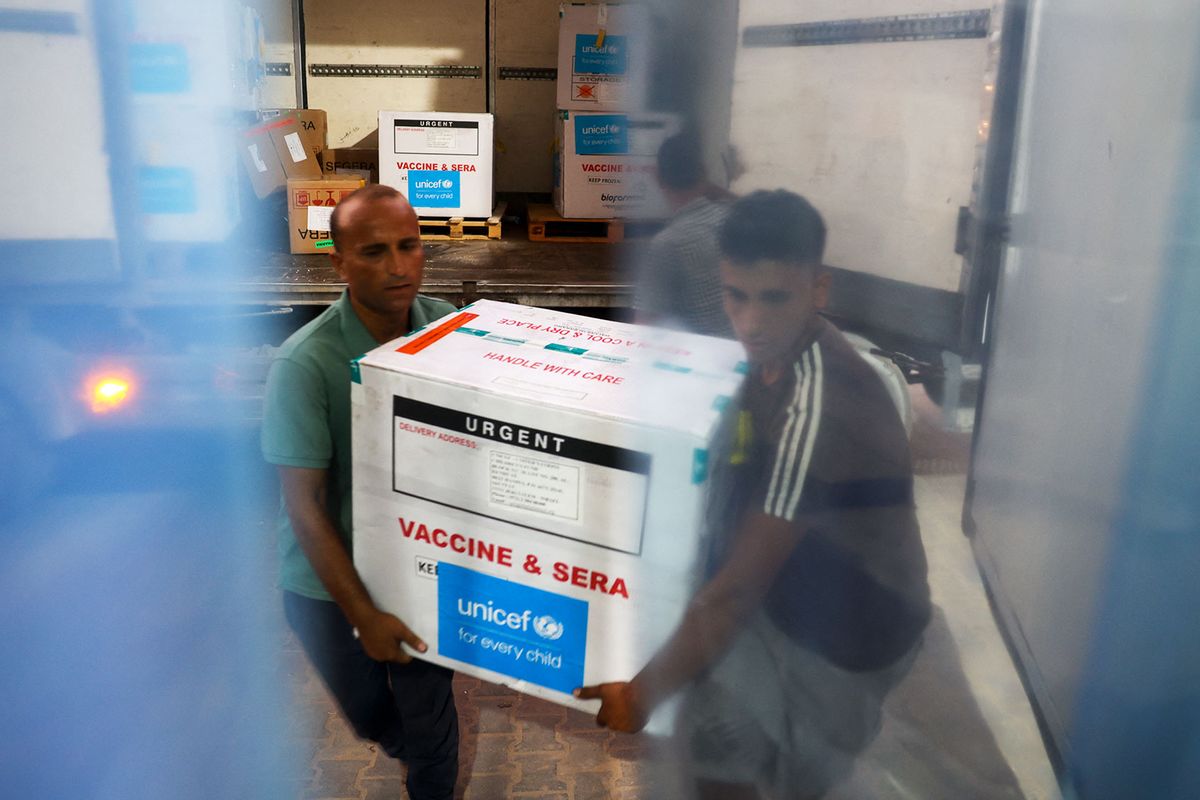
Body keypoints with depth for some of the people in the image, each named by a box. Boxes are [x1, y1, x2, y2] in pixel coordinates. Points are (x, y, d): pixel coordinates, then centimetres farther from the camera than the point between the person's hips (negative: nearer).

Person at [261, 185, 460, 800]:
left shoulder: (445, 326, -13)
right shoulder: (304, 364, -26)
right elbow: (304, 506, -20)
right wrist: (363, 615, -16)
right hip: (330, 581, -1)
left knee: (429, 715, 12)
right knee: (367, 712, 23)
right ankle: (403, 742, 58)